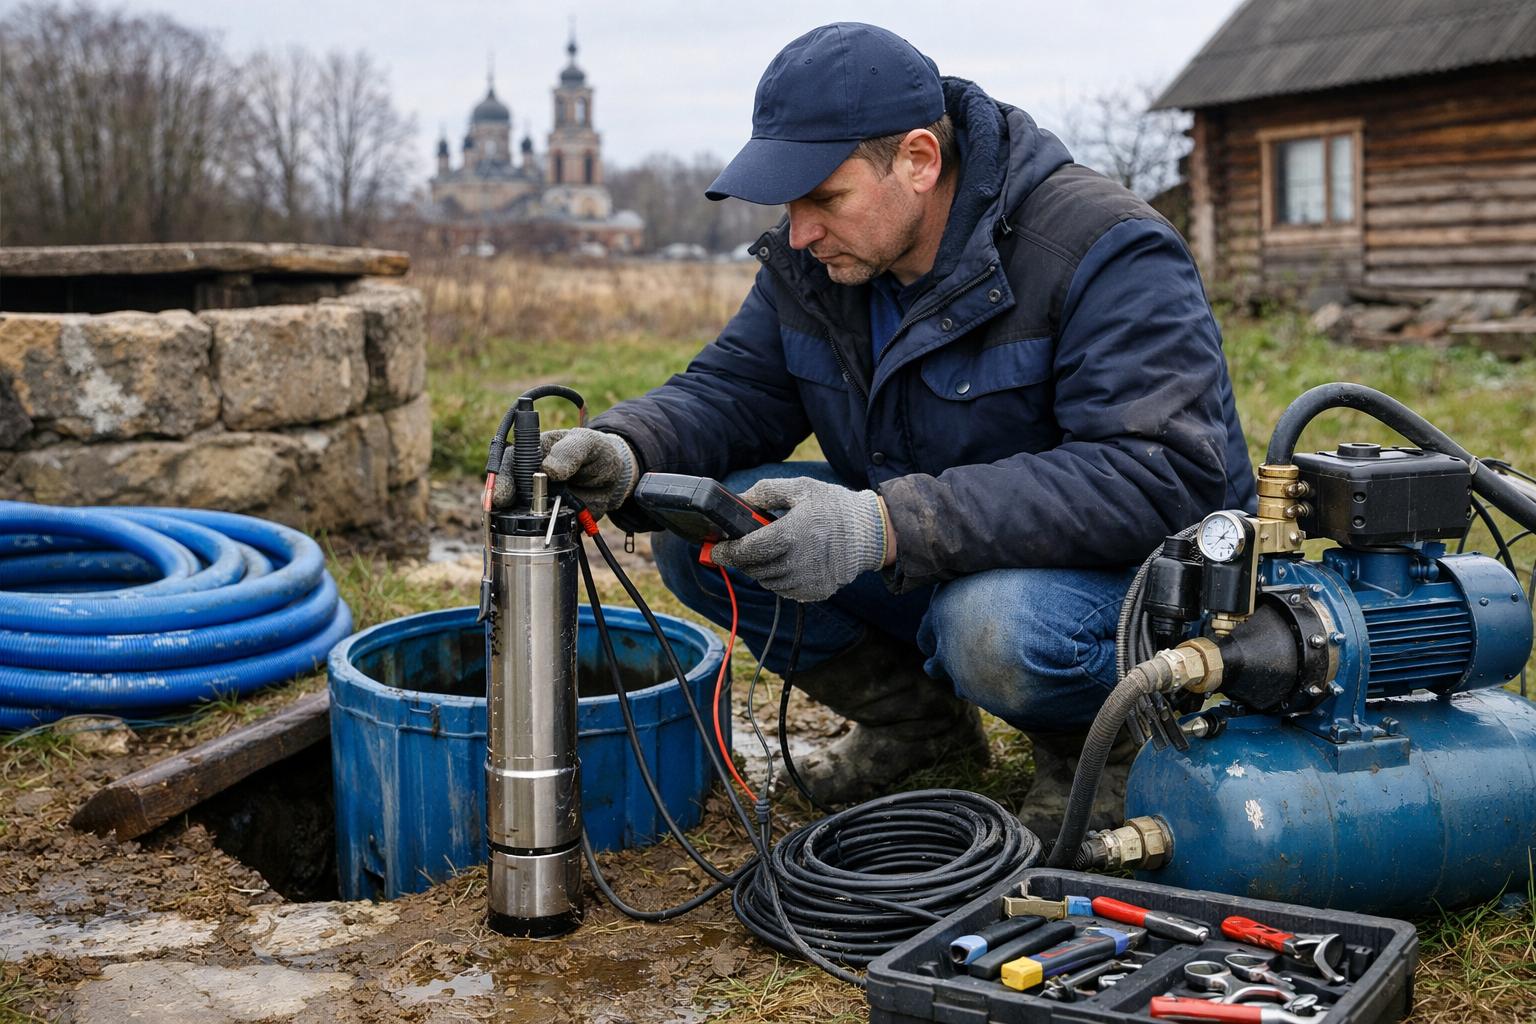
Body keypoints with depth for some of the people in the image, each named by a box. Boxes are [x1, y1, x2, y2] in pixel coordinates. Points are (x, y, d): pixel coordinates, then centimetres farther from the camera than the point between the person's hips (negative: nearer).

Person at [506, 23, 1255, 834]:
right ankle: (915, 720, 9)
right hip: (923, 574, 6)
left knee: (996, 626, -40)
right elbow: (729, 389, 2)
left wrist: (885, 525, -42)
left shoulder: (1104, 252, -24)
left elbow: (1157, 478, -34)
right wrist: (623, 452, -25)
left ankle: (1088, 739, -1)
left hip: (1121, 573, -6)